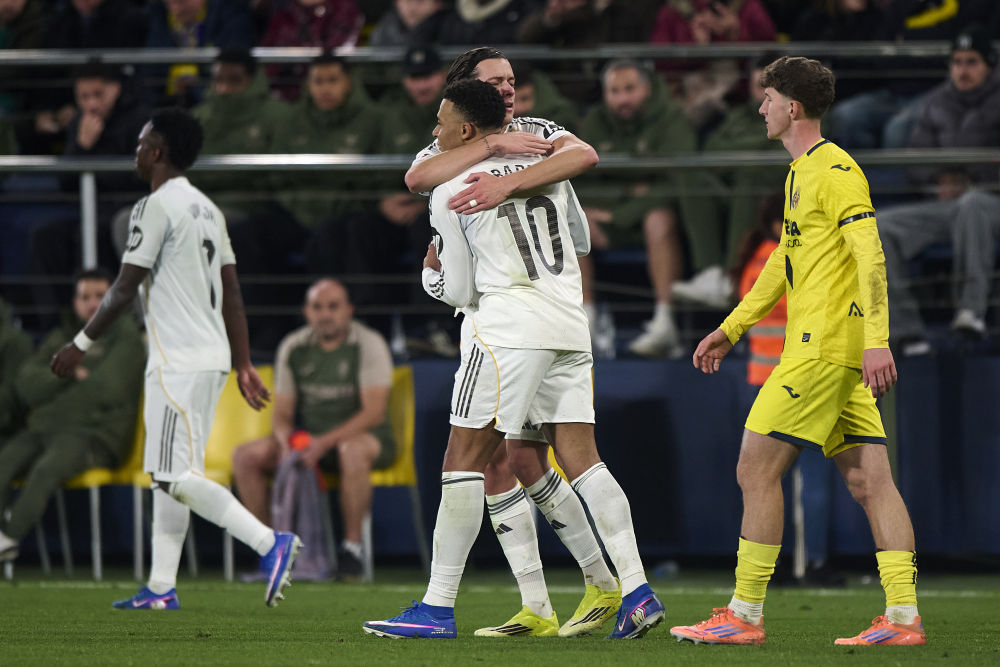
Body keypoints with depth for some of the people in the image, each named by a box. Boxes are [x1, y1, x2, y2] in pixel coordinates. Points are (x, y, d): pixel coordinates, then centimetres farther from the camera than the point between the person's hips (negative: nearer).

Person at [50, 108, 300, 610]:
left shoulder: (156, 206, -11)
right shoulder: (207, 209, 16)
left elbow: (124, 290, -12)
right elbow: (232, 296, 16)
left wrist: (81, 344, -2)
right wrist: (244, 366, 18)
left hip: (178, 365, -9)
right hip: (211, 360, 9)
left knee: (176, 477, -12)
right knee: (168, 474, 12)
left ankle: (270, 543, -22)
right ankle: (161, 587, 12)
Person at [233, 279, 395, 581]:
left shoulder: (368, 344, -10)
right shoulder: (293, 348, 5)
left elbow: (374, 412, -18)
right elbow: (282, 413, 7)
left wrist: (324, 442, -29)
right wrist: (287, 442, -18)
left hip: (363, 435, -5)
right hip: (309, 438, 5)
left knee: (353, 450, -41)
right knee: (246, 455, -16)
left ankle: (352, 549, -33)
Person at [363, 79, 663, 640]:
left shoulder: (451, 190, -1)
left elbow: (459, 291, 2)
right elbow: (580, 232, 31)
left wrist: (431, 273, 23)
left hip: (509, 325, -6)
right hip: (570, 325, 6)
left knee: (465, 458, -3)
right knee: (580, 456, 6)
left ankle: (439, 608, -5)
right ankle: (637, 591, -4)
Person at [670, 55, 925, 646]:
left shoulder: (834, 170, -10)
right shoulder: (801, 172, 21)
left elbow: (871, 257, -19)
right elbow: (784, 263, 30)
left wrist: (877, 340, -27)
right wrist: (731, 328, 31)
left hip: (822, 348, -10)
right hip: (832, 352, 10)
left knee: (757, 469, -7)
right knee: (868, 480, 3)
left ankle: (746, 615, -4)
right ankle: (904, 618, -2)